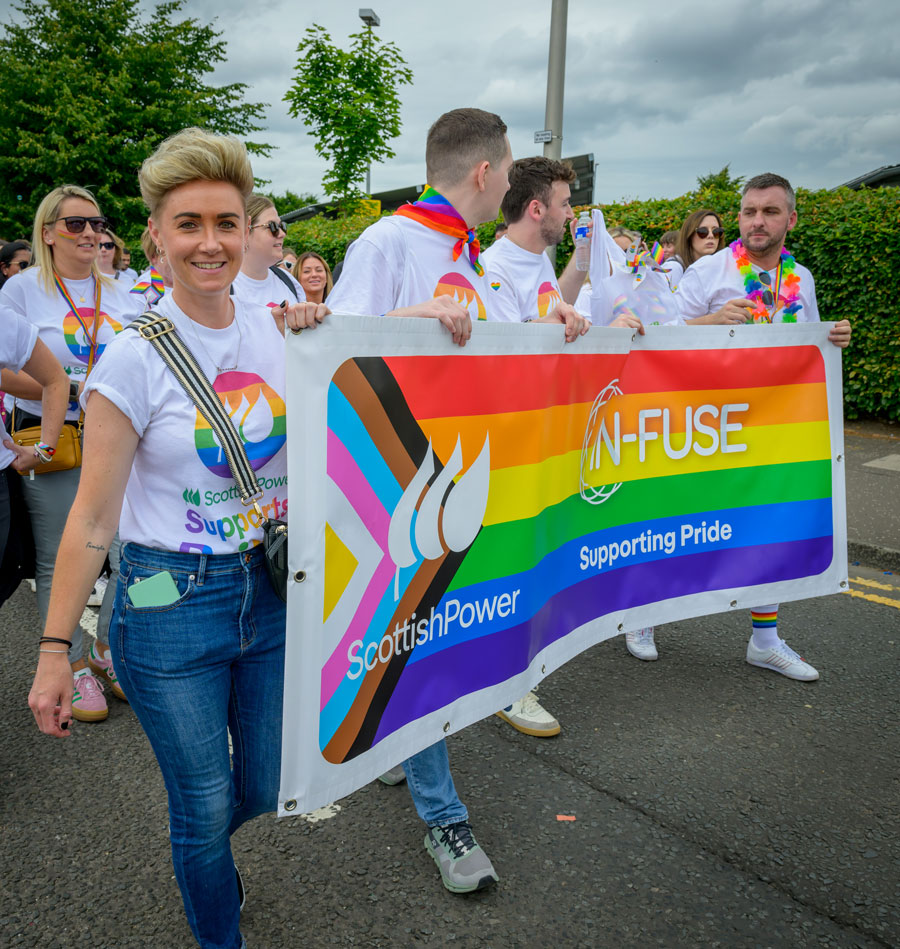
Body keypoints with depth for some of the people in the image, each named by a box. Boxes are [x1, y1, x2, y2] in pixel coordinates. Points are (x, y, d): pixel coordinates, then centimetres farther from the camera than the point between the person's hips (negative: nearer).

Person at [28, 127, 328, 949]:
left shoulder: (274, 329, -1)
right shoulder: (137, 358, -13)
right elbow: (92, 519, -10)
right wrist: (54, 650, -9)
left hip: (273, 589, 5)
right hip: (172, 606, -4)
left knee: (269, 790, 18)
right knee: (204, 807, 10)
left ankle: (201, 844, 54)